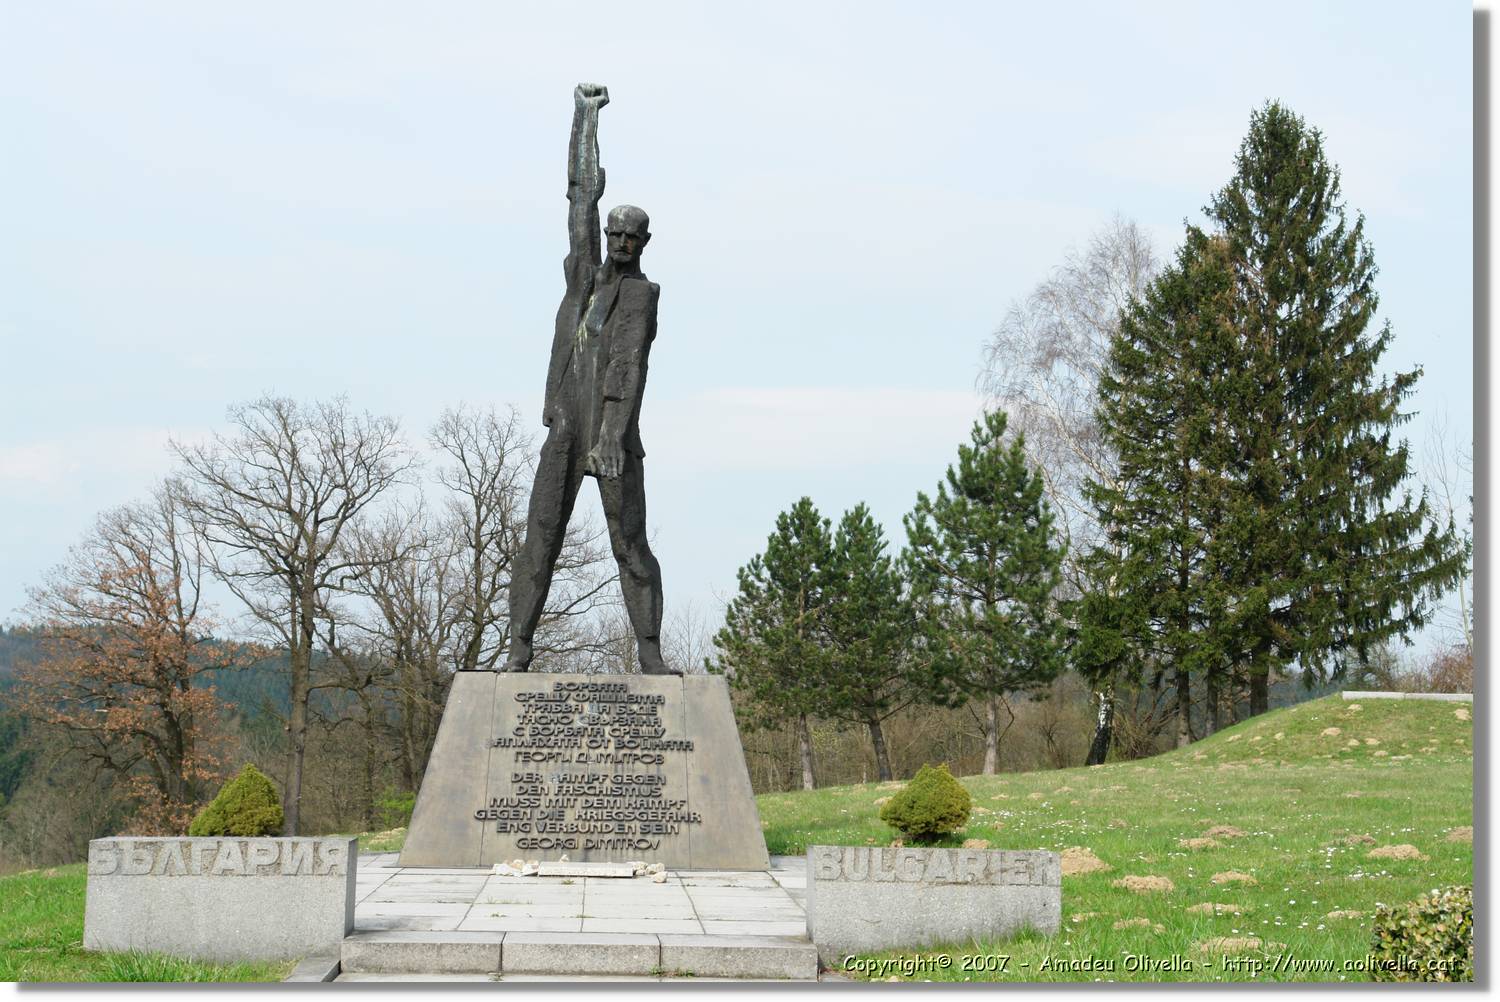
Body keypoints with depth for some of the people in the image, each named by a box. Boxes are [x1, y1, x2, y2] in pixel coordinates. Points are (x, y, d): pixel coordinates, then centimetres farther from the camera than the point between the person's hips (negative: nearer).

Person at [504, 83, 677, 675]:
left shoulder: (643, 293, -1)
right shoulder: (585, 274, 15)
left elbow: (629, 365, -14)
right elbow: (583, 195, 16)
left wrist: (613, 434, -25)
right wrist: (585, 117, 18)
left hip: (614, 431, -4)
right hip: (565, 431, 4)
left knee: (631, 545, -5)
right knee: (541, 538, -1)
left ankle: (650, 654, 0)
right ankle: (519, 648, 1)